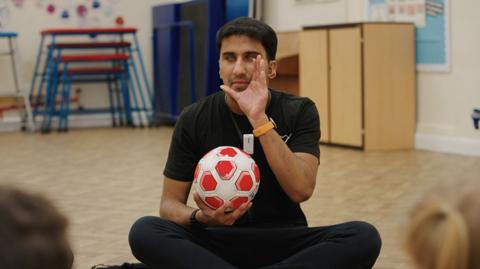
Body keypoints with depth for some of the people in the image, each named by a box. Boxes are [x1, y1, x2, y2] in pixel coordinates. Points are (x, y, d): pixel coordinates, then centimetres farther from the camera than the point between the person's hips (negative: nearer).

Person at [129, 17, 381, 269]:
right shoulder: (194, 120, -3)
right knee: (144, 232, -28)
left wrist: (259, 120, -27)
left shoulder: (299, 113, -4)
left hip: (283, 242, 1)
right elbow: (170, 204, -1)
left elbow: (301, 190, -19)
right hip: (218, 243, -1)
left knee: (363, 237, -28)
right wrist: (200, 217, -25)